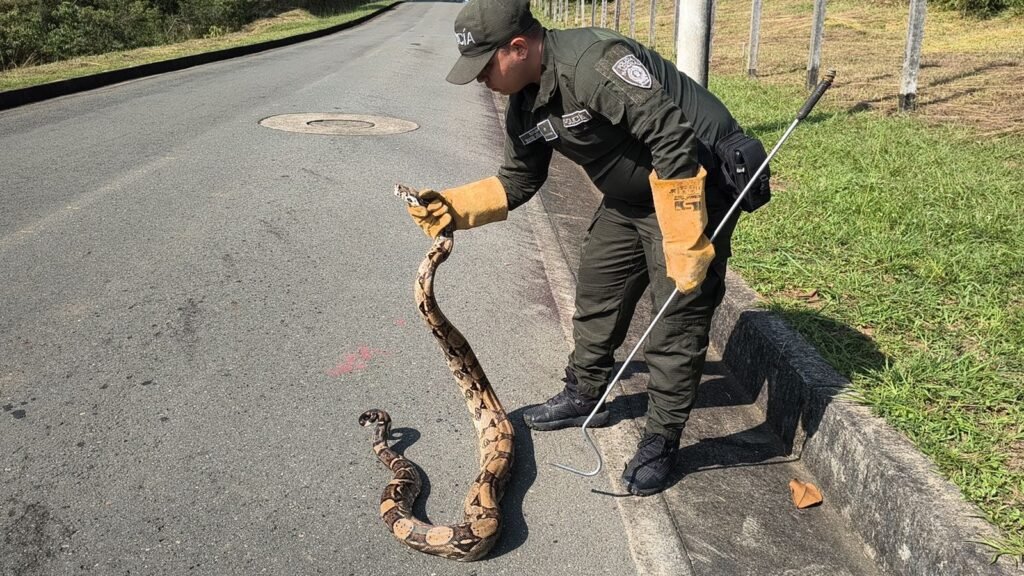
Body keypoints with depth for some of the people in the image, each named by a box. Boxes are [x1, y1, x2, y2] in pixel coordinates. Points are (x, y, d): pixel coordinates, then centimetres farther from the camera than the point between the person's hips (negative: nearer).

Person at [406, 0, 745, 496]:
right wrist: (453, 208, -6)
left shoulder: (595, 61, -31)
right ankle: (583, 396, 33)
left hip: (697, 185, -9)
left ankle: (662, 440, 7)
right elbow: (517, 182, 8)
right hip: (631, 197, 9)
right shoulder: (525, 105, -2)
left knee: (678, 314, -6)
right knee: (596, 292, 14)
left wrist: (685, 245, -32)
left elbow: (674, 143, -34)